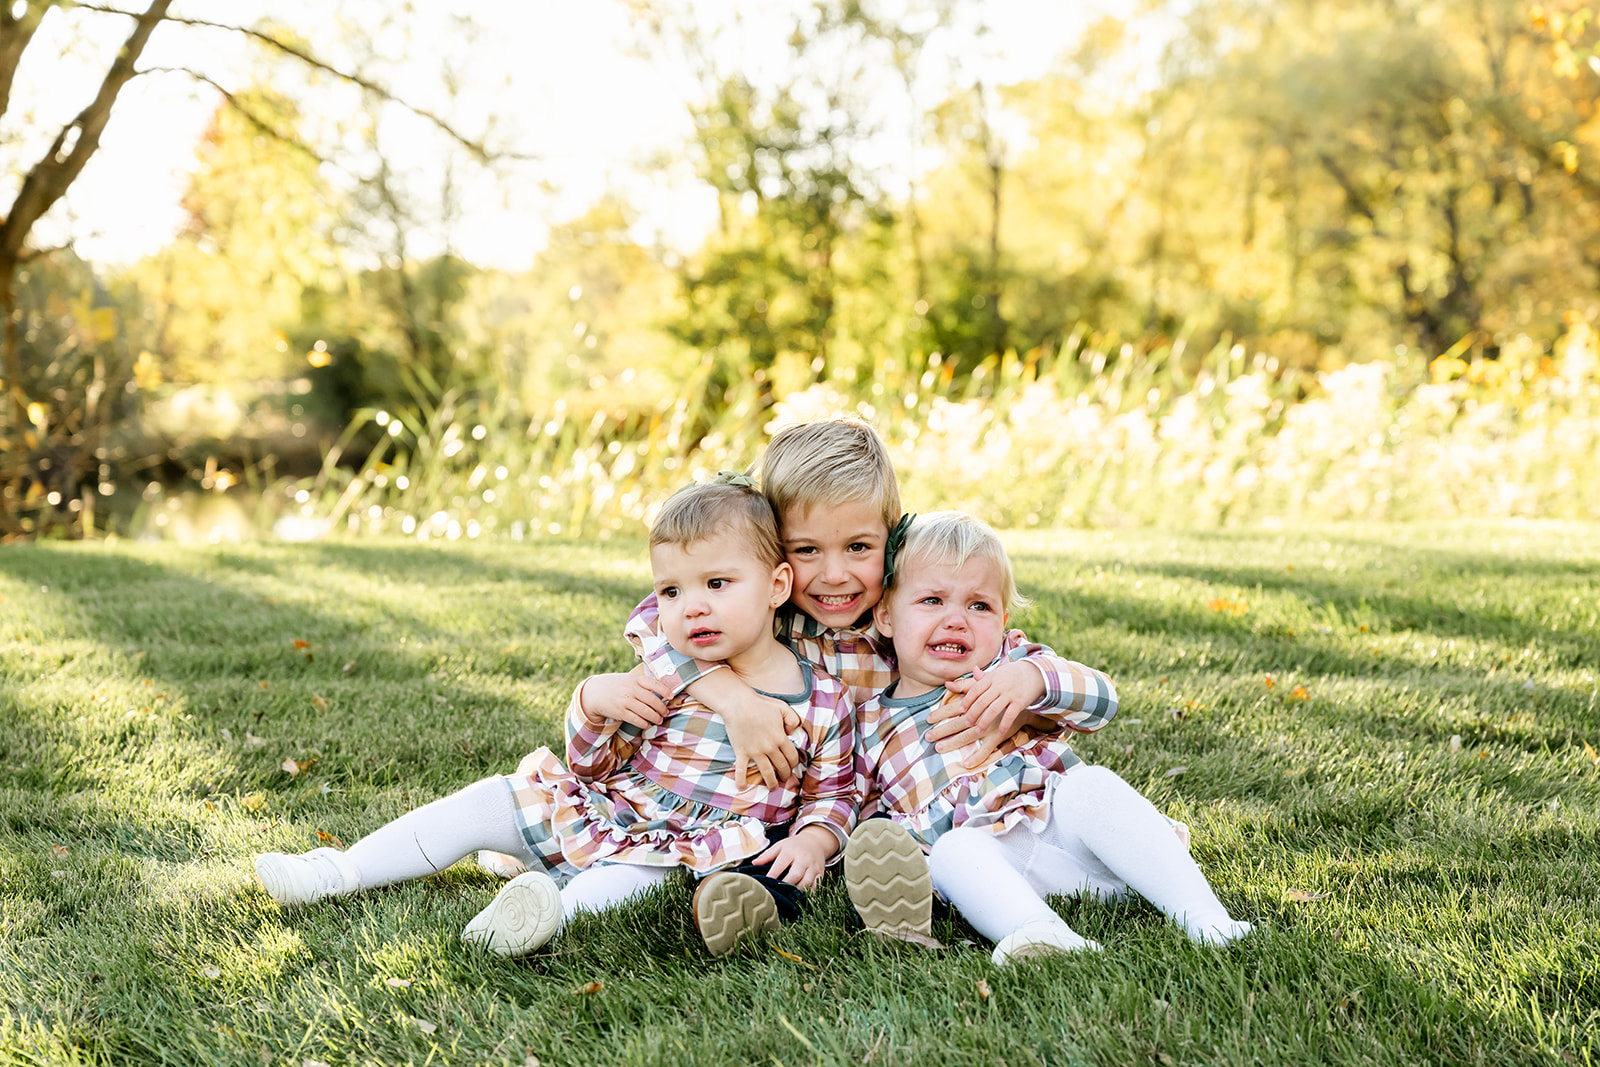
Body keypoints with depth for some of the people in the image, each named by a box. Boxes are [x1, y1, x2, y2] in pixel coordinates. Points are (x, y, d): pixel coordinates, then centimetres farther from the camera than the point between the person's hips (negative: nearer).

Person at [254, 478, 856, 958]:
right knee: (487, 803, -1)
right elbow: (590, 764, 5)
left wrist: (812, 842, -15)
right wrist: (595, 703, -16)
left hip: (683, 853, -4)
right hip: (599, 807, 5)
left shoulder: (822, 705, -6)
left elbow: (832, 795, 7)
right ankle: (340, 873, 5)